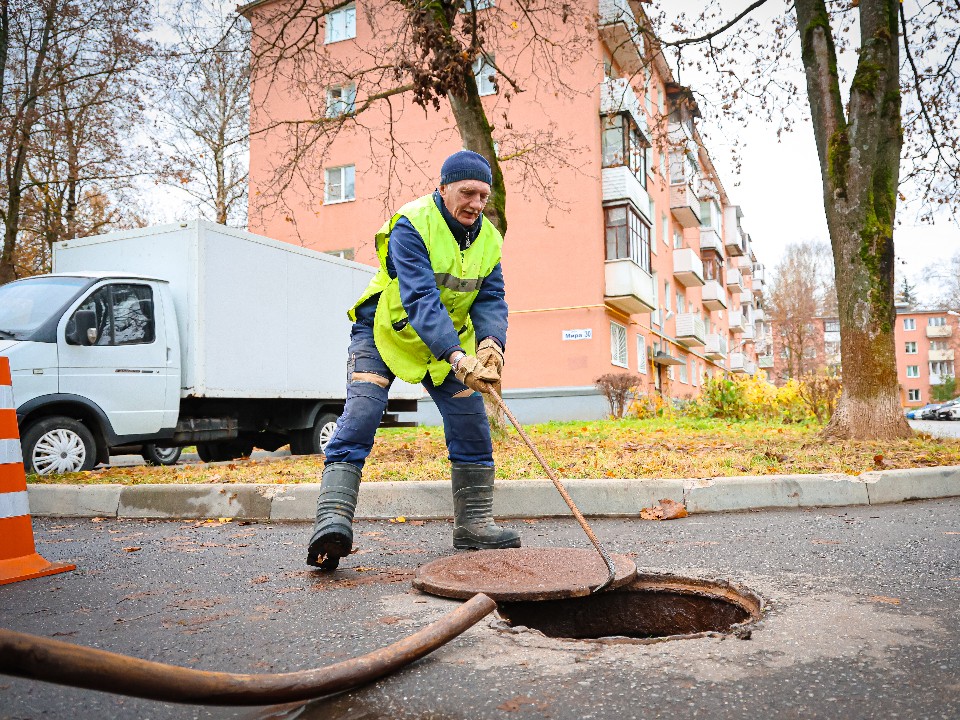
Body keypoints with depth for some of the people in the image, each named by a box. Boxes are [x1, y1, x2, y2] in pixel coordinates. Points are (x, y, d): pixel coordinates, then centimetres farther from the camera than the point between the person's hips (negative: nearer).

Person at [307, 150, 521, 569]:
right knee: (361, 415, -20)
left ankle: (474, 523, 11)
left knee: (471, 422, 0)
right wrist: (458, 358, -47)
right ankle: (332, 519, -21)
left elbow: (491, 299, -10)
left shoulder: (489, 239, -4)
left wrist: (491, 342, -33)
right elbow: (419, 299, -35)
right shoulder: (411, 225, -24)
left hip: (450, 346, 6)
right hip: (384, 331, -5)